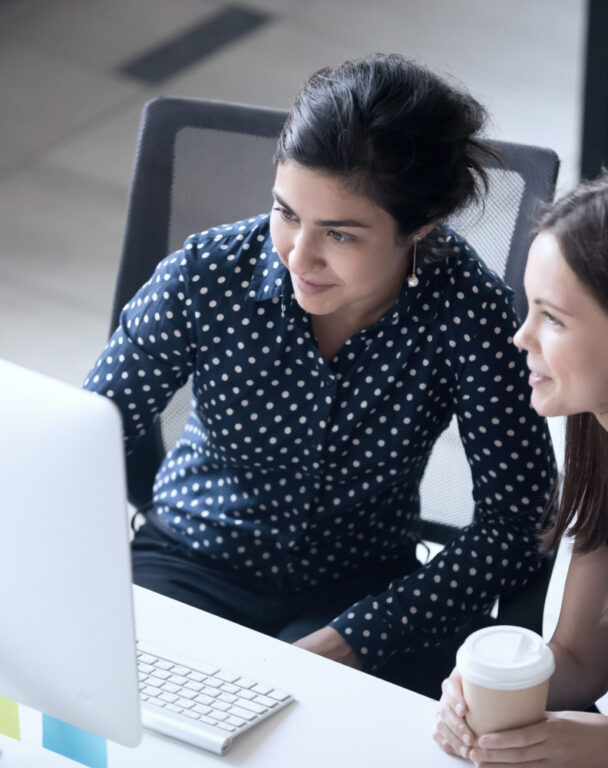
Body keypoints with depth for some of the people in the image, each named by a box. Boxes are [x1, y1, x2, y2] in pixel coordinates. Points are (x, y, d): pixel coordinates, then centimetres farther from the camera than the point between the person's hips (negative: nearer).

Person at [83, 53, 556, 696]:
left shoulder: (466, 310, -21)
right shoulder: (205, 276, -18)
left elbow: (516, 521, -17)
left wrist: (352, 642, -26)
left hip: (359, 588, -1)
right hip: (192, 564, 1)